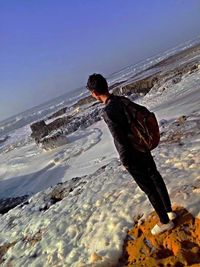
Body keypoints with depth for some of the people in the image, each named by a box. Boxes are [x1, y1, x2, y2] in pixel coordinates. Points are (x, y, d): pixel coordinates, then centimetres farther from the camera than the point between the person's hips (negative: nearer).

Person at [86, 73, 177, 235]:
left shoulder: (108, 112, -27)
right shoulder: (123, 100, -2)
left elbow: (121, 140, -26)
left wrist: (125, 161, -10)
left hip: (132, 156, -8)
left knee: (149, 188, 9)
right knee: (155, 178, 22)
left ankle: (165, 221, 29)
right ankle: (169, 211, 42)